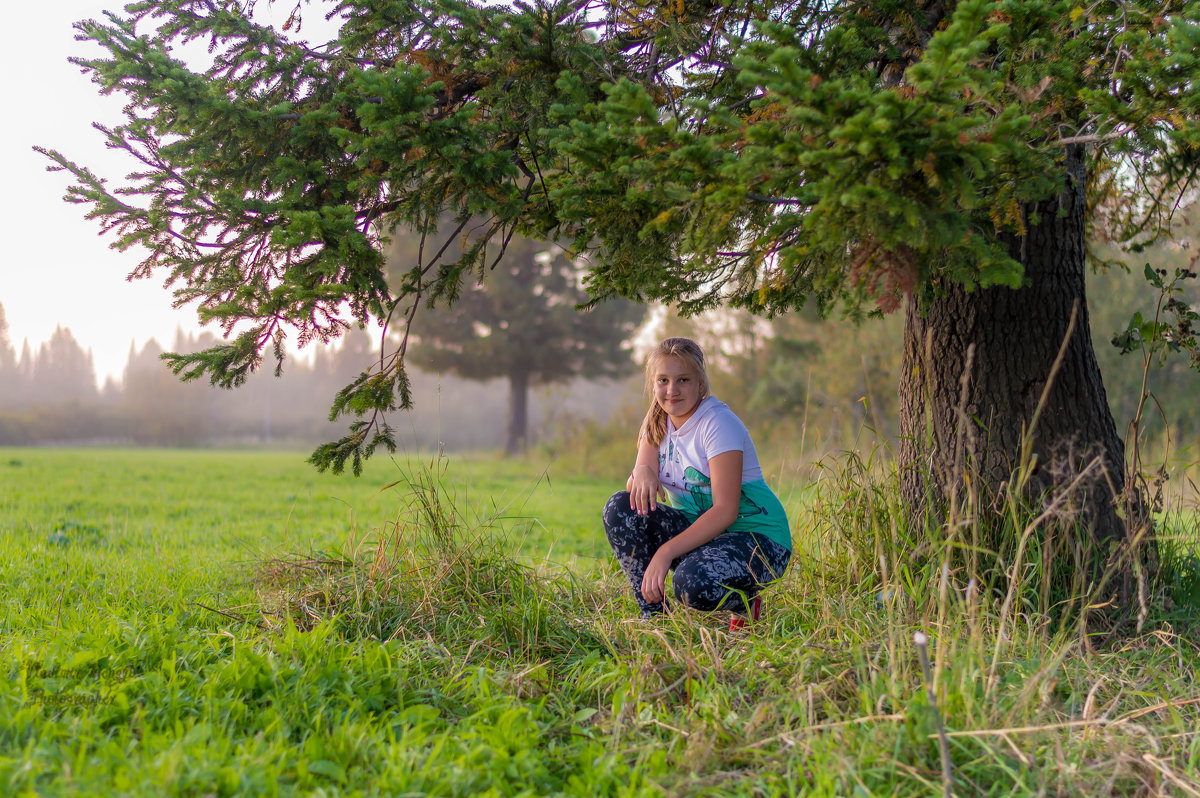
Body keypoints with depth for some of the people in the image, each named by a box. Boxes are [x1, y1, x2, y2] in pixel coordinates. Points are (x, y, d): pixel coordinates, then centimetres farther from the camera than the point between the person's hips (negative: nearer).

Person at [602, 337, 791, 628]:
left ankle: (744, 602, 0)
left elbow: (726, 511, -24)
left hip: (758, 538, -7)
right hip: (700, 529, 7)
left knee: (692, 583, -36)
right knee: (619, 508, -13)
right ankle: (653, 614, -6)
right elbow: (635, 490, -3)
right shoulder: (658, 422, 4)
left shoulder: (718, 423, -17)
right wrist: (641, 472, -28)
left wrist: (665, 552, -32)